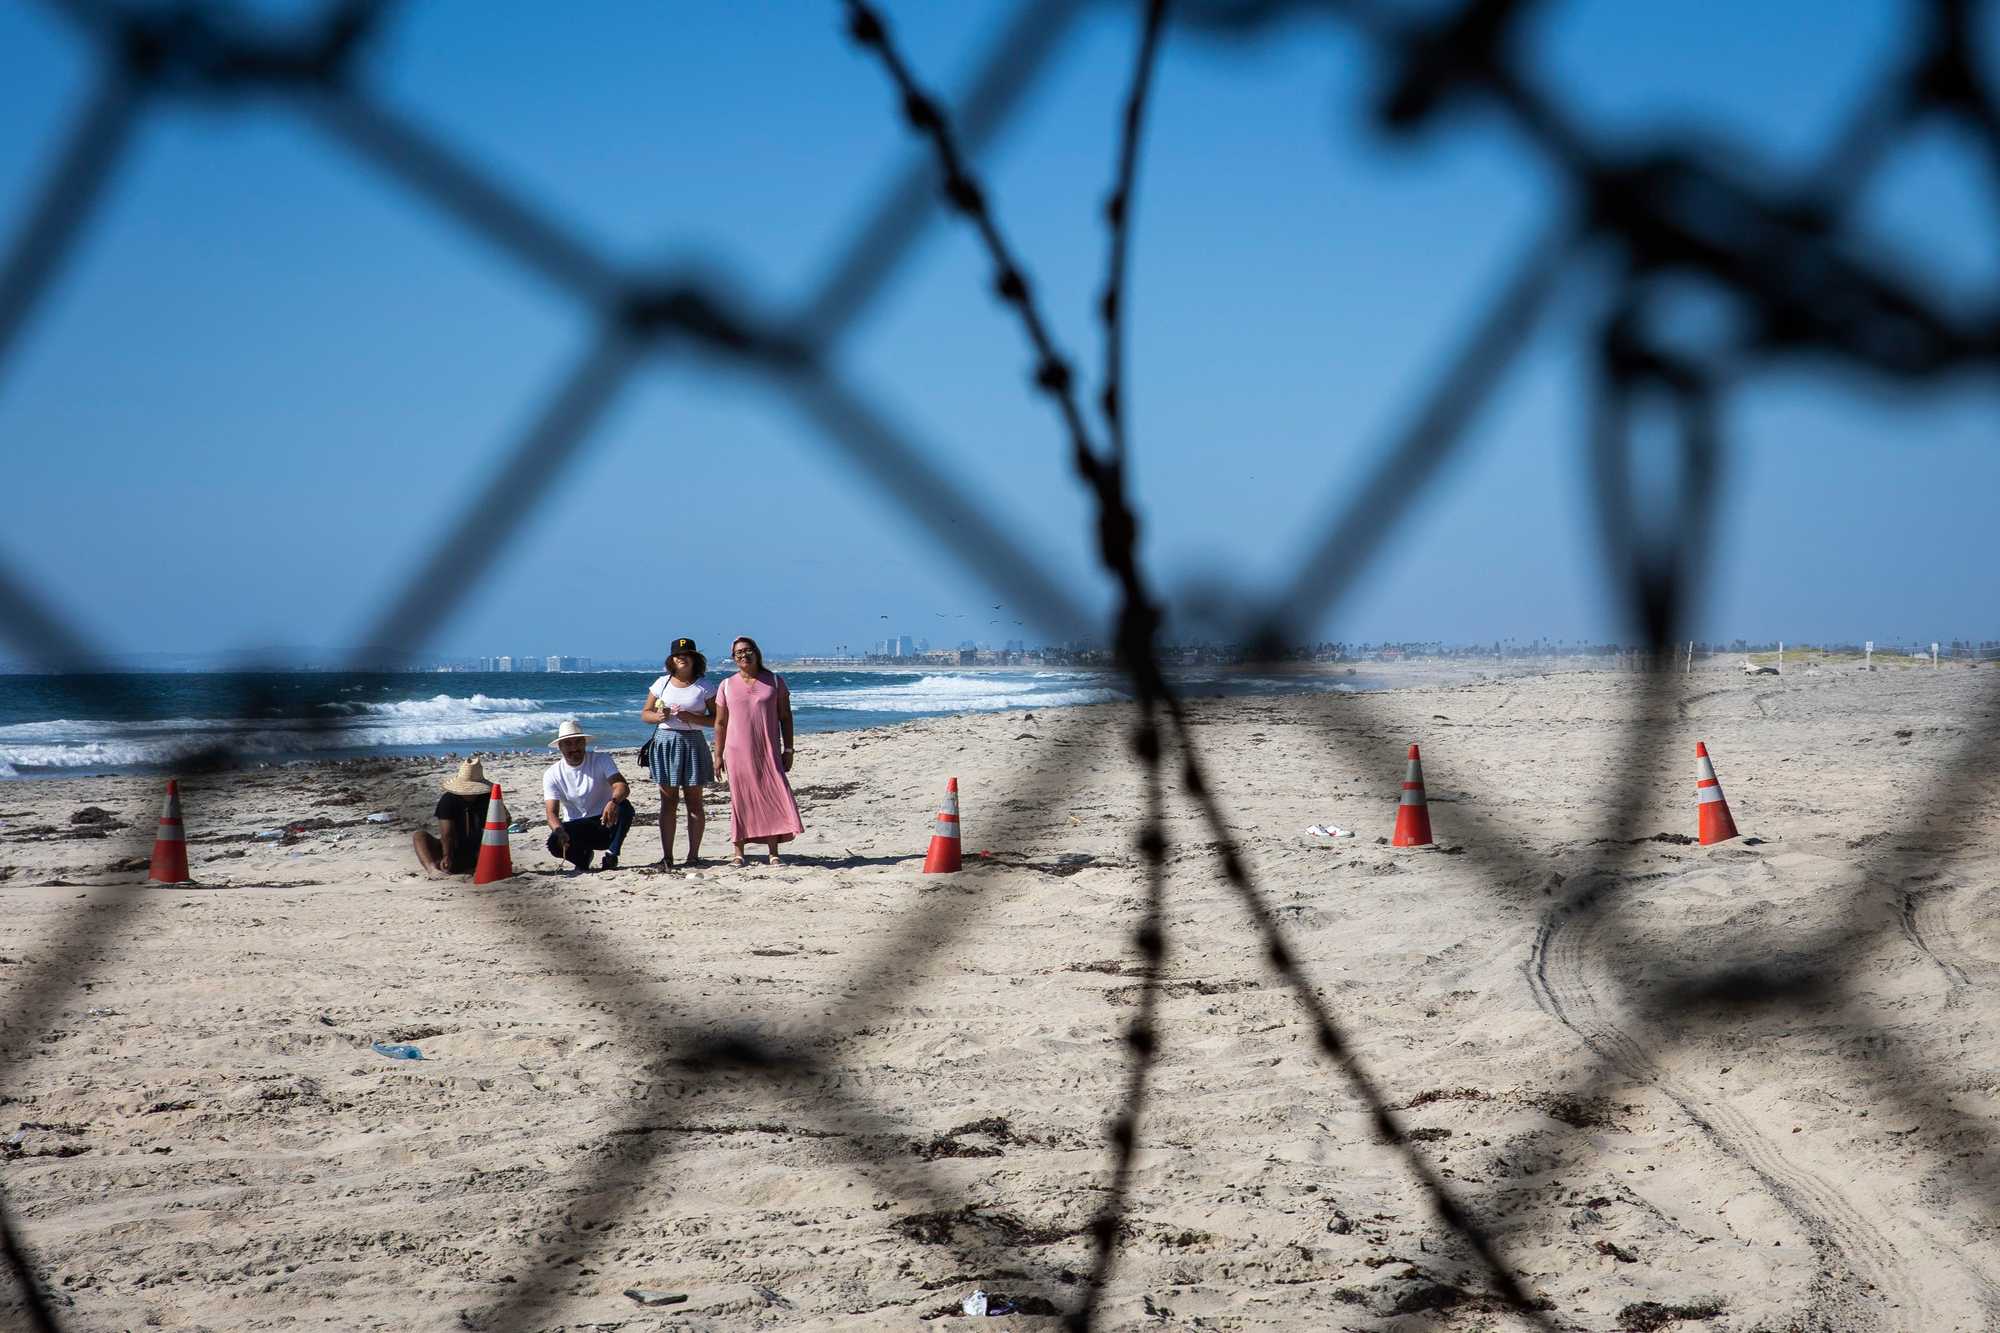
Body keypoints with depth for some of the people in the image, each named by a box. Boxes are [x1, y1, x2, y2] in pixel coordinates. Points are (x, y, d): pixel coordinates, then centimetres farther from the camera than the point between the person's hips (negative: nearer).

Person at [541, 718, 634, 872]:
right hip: (576, 830, 1)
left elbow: (622, 786, -23)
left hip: (605, 824, -1)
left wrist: (613, 802, -48)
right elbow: (552, 813, -12)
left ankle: (611, 856, -15)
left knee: (624, 807, -32)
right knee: (555, 843, -31)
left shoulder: (601, 760, -6)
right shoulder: (552, 774, -3)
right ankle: (582, 857, 4)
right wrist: (559, 831, -36)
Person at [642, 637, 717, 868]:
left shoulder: (704, 687, 2)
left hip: (693, 742, -1)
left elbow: (716, 719, 0)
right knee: (668, 802, 1)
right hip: (666, 742, 1)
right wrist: (658, 716, -9)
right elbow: (645, 714, 13)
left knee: (694, 801, 1)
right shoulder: (662, 683, 8)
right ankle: (667, 856, 2)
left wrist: (693, 718, -15)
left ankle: (693, 854, 7)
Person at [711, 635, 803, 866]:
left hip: (769, 752, 0)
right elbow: (720, 723, 8)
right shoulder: (727, 686, 7)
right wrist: (718, 756, 4)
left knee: (773, 797, -7)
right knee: (739, 800, 2)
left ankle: (773, 854, -4)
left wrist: (788, 750, 1)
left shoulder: (775, 682, 5)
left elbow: (785, 717, 6)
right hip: (738, 753, 1)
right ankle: (738, 853, 8)